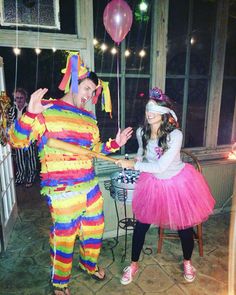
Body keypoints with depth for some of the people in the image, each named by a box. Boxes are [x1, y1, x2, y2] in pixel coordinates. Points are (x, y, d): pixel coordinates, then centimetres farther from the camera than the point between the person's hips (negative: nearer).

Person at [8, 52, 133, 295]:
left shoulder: (89, 118, 11)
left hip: (90, 186, 7)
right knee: (64, 237, 8)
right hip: (62, 191, -6)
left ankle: (89, 264, 50)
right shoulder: (46, 111, -9)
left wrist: (114, 144, 9)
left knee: (94, 229, 21)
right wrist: (30, 114, -26)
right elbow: (16, 140, -12)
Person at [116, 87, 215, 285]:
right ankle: (134, 264, 31)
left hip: (178, 182, -3)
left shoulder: (175, 135, -28)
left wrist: (133, 165, -27)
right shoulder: (141, 132, -13)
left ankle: (187, 262, 44)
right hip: (154, 182, 4)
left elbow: (161, 167, -30)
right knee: (142, 224, 7)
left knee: (184, 225, 12)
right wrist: (138, 160, -8)